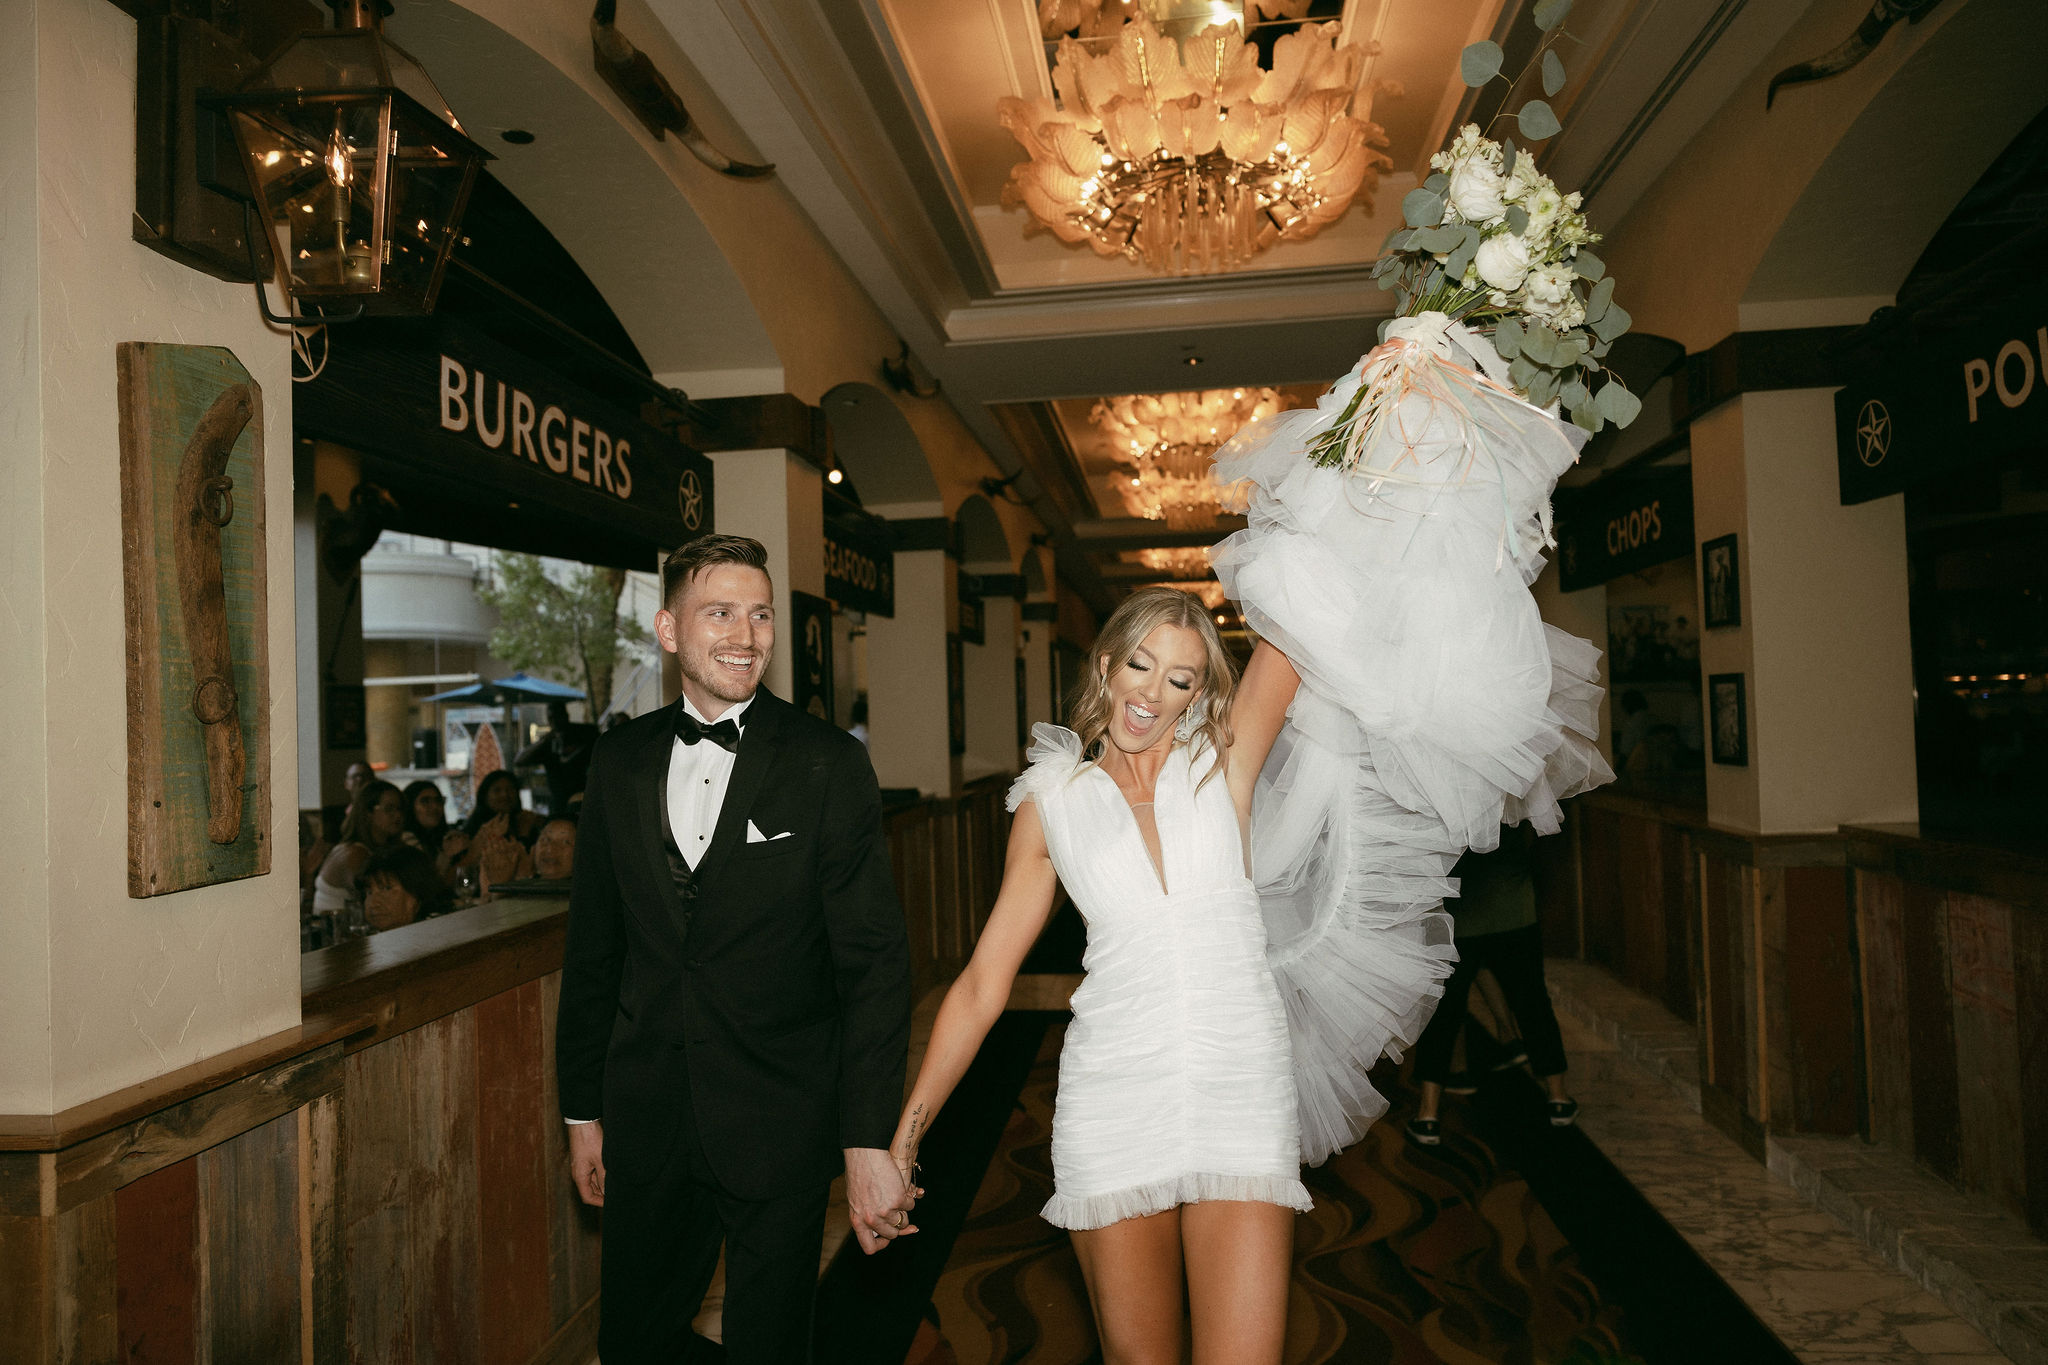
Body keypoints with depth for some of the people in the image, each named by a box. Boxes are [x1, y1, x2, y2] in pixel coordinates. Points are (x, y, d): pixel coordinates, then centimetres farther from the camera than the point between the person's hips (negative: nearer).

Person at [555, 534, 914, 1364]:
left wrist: (870, 1141, -15)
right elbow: (593, 949, 10)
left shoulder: (828, 765, -9)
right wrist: (583, 1111, 11)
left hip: (781, 1131, -3)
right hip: (646, 1128, 4)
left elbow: (874, 962, -11)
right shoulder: (620, 762, 3)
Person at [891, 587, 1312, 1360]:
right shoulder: (1051, 802, 5)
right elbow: (982, 984, 7)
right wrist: (903, 1136, 8)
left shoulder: (1221, 767, 4)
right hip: (1112, 1098, 1)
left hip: (1243, 1092, 0)